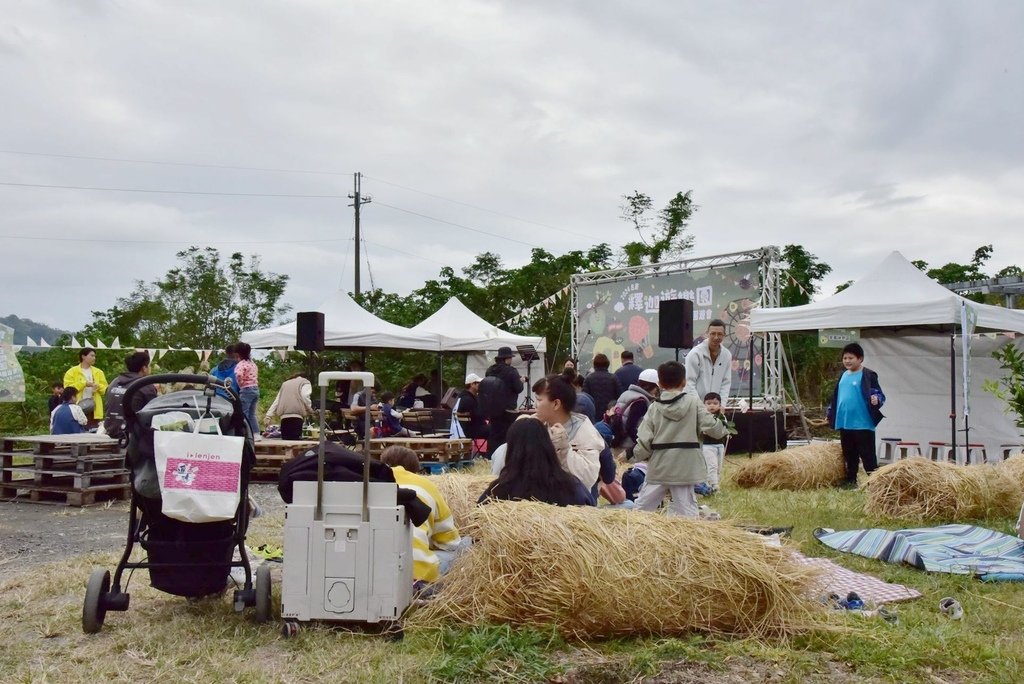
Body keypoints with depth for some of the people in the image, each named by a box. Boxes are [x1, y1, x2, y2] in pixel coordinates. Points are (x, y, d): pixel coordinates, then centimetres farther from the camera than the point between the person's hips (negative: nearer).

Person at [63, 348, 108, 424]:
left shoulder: (98, 372, 15)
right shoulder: (72, 372, 3)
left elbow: (105, 389, 13)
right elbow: (68, 388, -7)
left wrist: (98, 386, -9)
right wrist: (84, 384, -13)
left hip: (94, 408, 4)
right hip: (79, 407, -4)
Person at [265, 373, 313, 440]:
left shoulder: (285, 384, 32)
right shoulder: (305, 382, 16)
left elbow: (276, 401, 23)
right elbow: (304, 397, -4)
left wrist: (269, 416, 18)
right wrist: (310, 411, 9)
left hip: (284, 417, 5)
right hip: (296, 417, -5)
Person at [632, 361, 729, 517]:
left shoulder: (655, 407, 0)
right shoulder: (693, 402, -3)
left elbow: (644, 439, -2)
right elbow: (710, 426, -7)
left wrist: (639, 455, 16)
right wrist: (723, 427, 14)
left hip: (659, 465, 1)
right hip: (684, 466, -1)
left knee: (643, 506, 13)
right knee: (685, 508, 1)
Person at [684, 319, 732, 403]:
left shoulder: (727, 355, 4)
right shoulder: (695, 354, -11)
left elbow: (726, 383, 8)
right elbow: (689, 383, -12)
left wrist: (721, 405, -3)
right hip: (695, 404, -5)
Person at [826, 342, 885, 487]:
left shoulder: (868, 375, -8)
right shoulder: (843, 375, 13)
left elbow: (879, 394, -12)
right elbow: (836, 396, 23)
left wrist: (876, 400, -33)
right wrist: (829, 412, 23)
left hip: (863, 424, -7)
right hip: (844, 423, 7)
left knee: (867, 454, -2)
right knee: (849, 455, 15)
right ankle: (851, 480, 25)